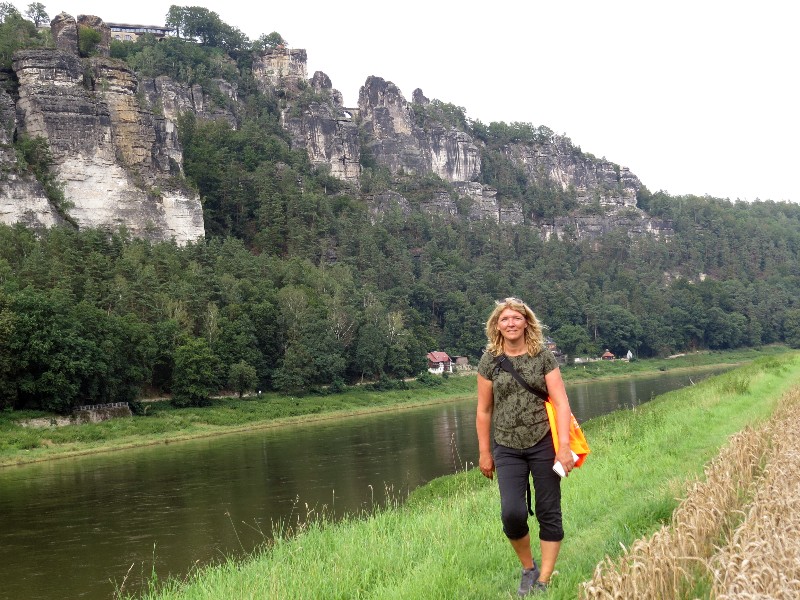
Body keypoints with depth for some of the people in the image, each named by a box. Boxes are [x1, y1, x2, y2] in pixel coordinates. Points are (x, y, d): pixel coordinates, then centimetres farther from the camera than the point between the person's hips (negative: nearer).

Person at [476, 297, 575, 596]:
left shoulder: (543, 356, -1)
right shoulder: (490, 360, 2)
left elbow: (561, 403, -5)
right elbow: (484, 411, 7)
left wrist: (564, 446, -13)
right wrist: (484, 453, 8)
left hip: (544, 443, 0)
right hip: (507, 448, 1)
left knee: (549, 513, 3)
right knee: (512, 513, -10)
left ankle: (543, 581, 16)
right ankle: (528, 568, 16)